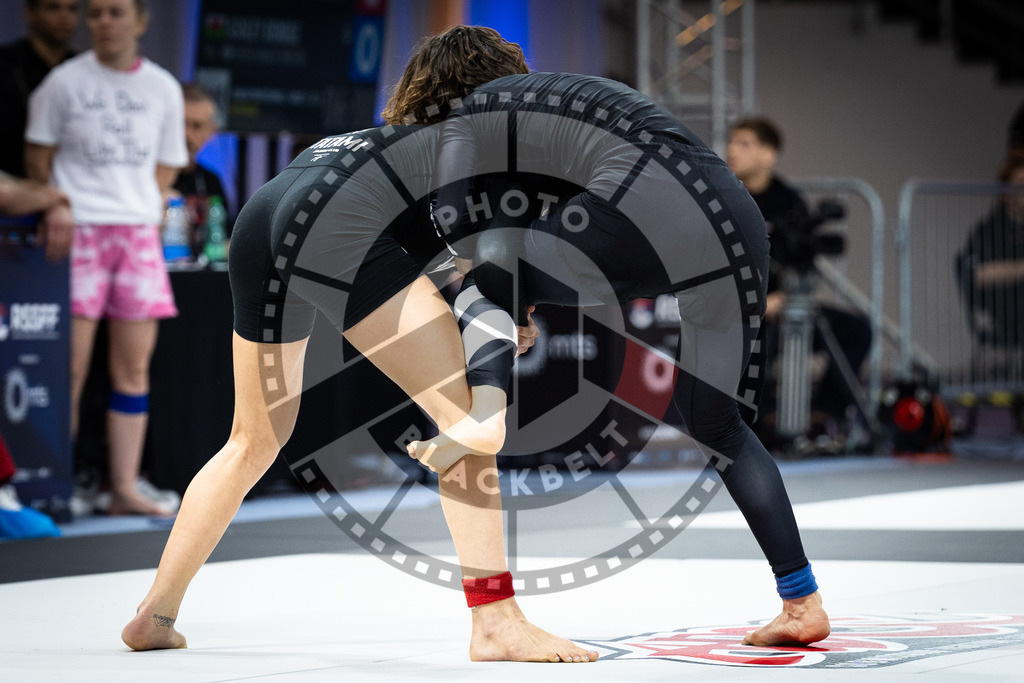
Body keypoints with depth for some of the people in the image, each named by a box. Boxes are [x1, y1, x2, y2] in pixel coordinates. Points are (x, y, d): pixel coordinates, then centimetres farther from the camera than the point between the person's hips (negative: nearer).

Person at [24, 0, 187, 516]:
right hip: (78, 232, -3)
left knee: (134, 366, 2)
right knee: (69, 367, -7)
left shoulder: (163, 88, 9)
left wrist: (146, 213, 4)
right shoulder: (65, 82, 0)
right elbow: (37, 159, 5)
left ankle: (125, 490, 5)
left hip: (138, 232, 4)